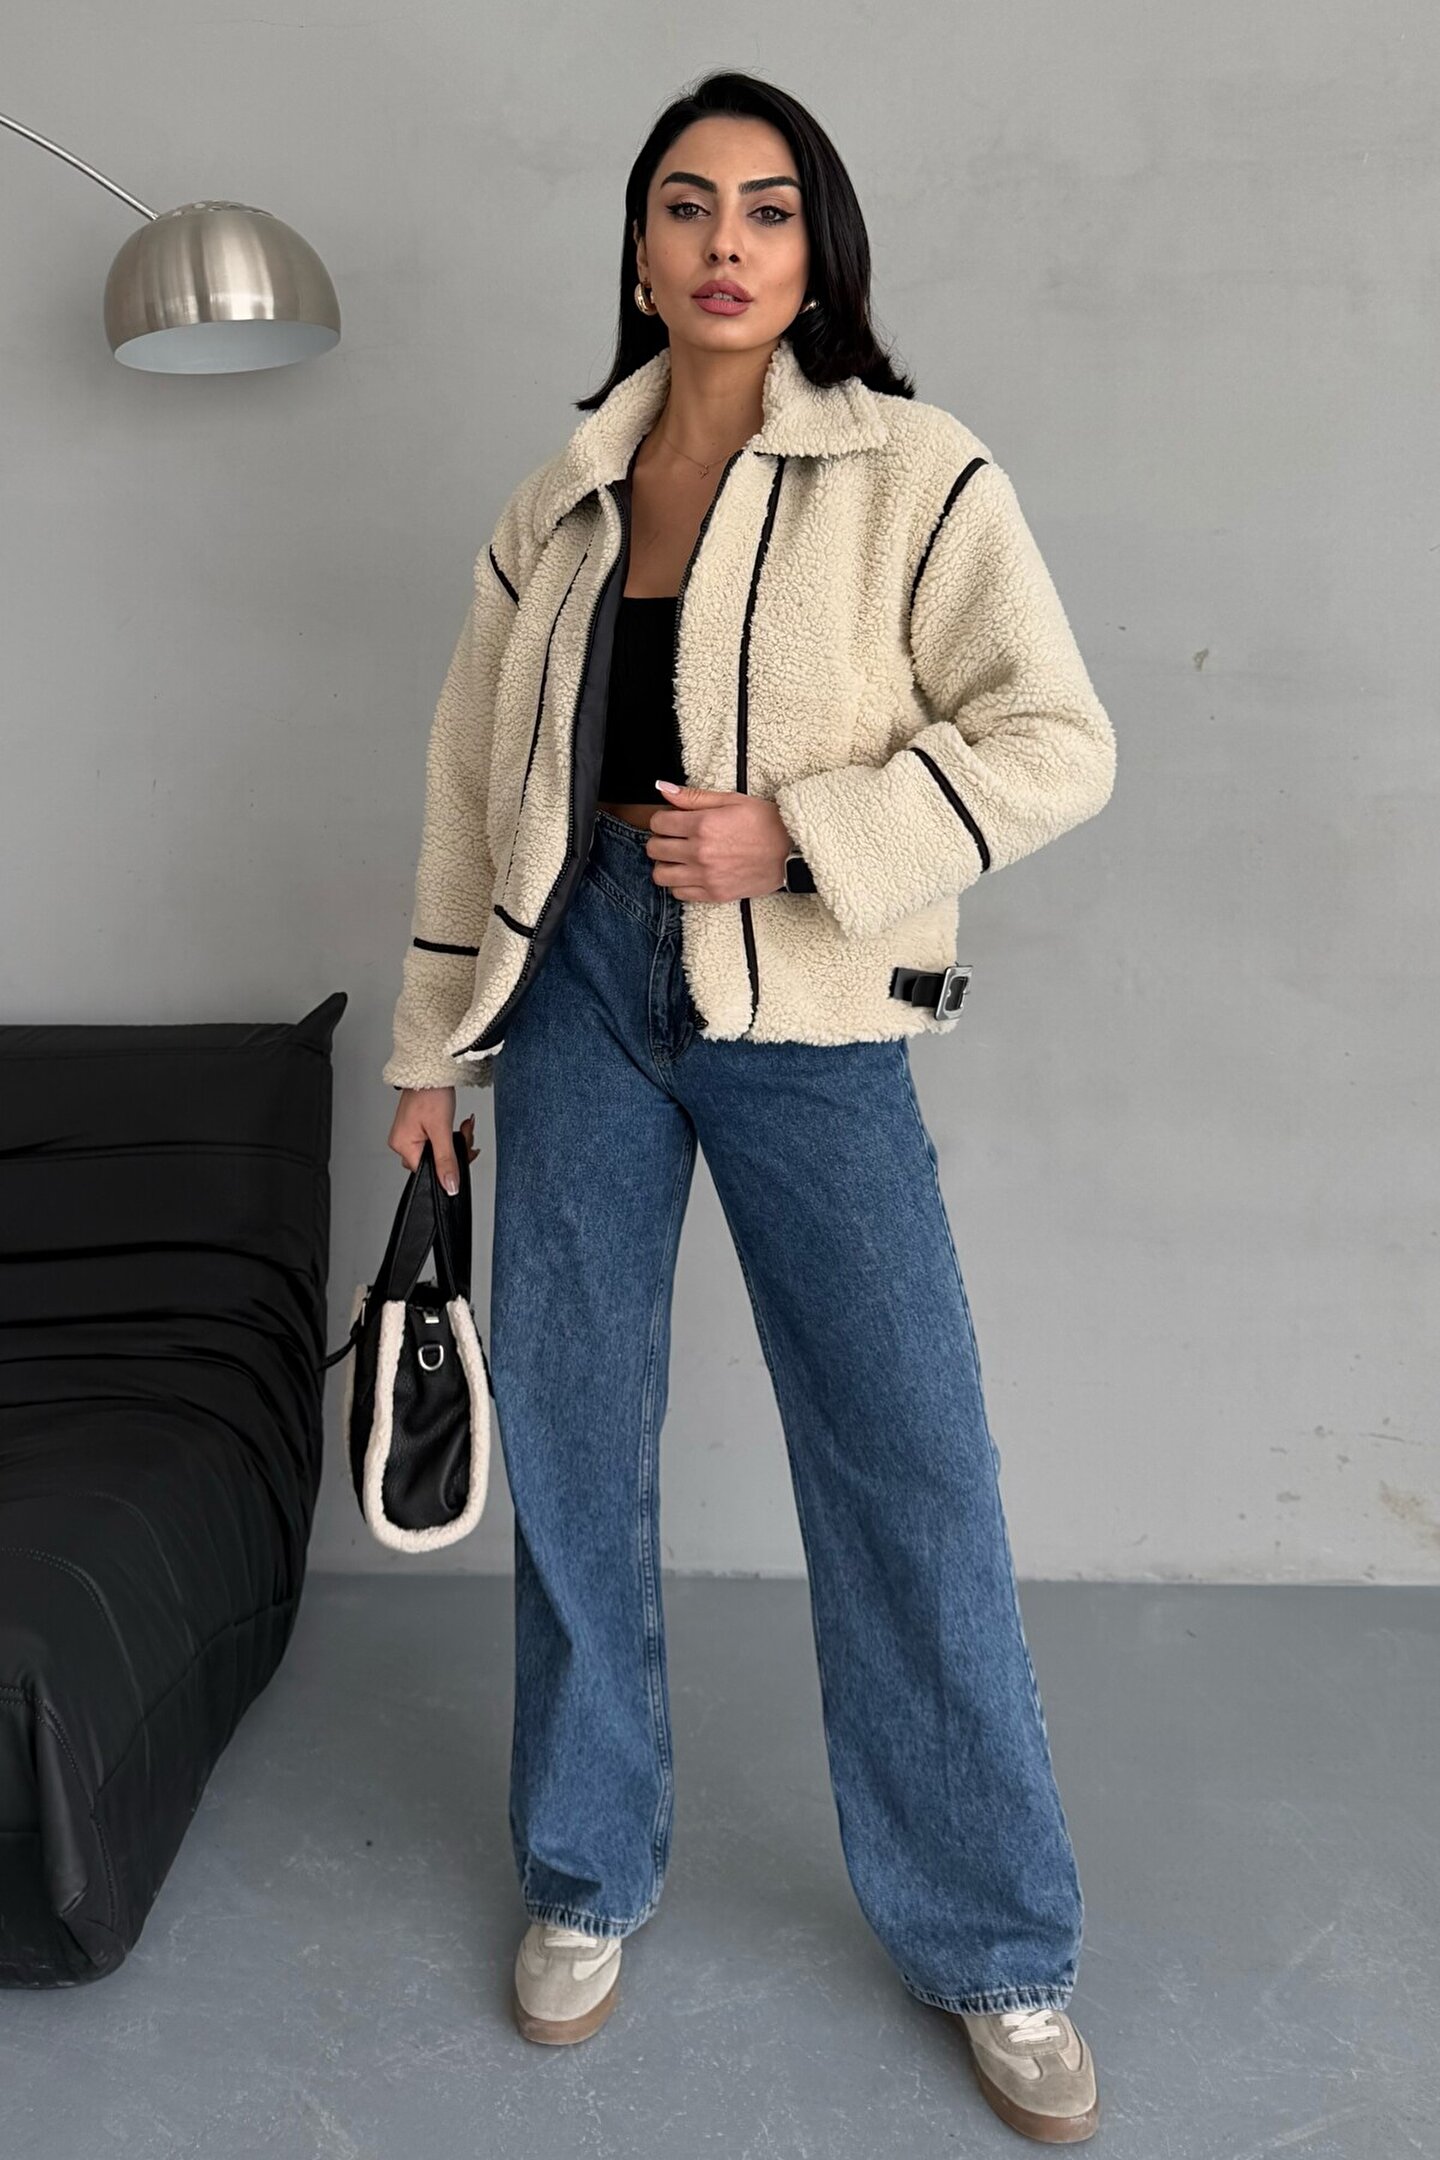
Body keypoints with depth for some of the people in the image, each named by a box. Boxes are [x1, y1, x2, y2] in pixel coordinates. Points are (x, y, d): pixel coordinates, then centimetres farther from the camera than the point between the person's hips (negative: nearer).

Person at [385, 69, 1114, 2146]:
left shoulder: (913, 474, -2)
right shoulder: (561, 502, 10)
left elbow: (1055, 740, -8)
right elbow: (474, 776, 14)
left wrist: (789, 830, -18)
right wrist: (434, 1039, 13)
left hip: (804, 1015, -3)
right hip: (578, 988, 4)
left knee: (912, 1471, -1)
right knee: (569, 1444, 9)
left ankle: (995, 1947, 18)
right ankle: (588, 1875, 30)